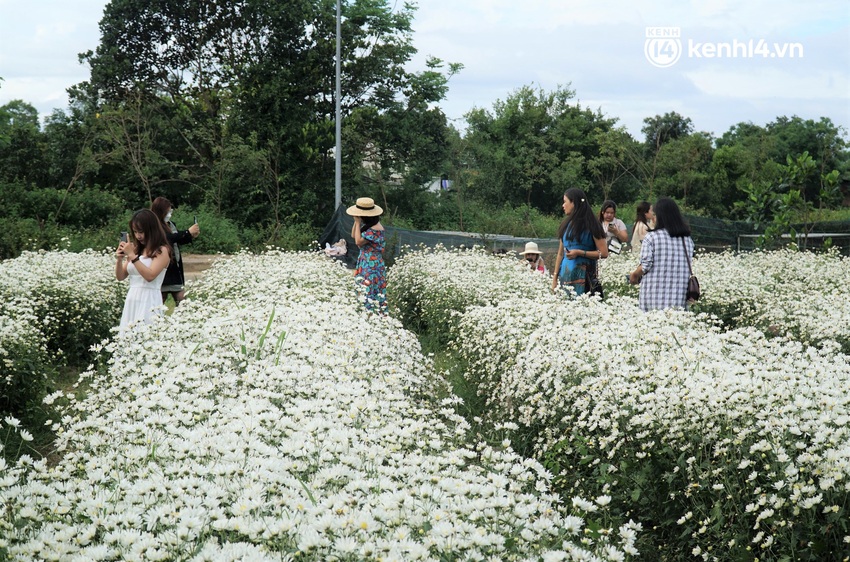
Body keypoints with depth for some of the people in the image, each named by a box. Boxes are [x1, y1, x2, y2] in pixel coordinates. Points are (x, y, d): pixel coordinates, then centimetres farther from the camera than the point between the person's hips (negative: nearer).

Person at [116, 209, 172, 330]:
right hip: (131, 300, 6)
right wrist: (119, 259, -2)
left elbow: (150, 276, -16)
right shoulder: (135, 249, 13)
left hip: (149, 301, -6)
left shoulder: (162, 251, -4)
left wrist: (132, 256, -16)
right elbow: (120, 277, 15)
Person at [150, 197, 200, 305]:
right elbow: (169, 238, -28)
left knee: (182, 301, 7)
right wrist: (188, 232, -27)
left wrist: (192, 236, 3)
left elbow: (179, 239, 21)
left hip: (175, 267, 8)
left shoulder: (170, 224, 8)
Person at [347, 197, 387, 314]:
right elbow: (353, 235, 15)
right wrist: (356, 222, 2)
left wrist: (358, 222, -18)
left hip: (372, 266, -10)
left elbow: (358, 241, -24)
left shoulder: (375, 229, -20)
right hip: (364, 264, 10)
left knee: (369, 293, -6)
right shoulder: (368, 226, 9)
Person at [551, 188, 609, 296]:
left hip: (583, 275, -5)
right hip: (565, 274, 5)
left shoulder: (590, 225, -2)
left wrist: (579, 253, -14)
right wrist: (555, 278, 10)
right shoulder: (566, 225, 15)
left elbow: (604, 253, -6)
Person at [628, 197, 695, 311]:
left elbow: (645, 266, -8)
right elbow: (689, 268, 10)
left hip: (654, 298, -4)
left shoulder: (652, 237, -6)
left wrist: (634, 275, 10)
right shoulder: (687, 240, 8)